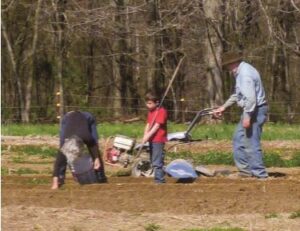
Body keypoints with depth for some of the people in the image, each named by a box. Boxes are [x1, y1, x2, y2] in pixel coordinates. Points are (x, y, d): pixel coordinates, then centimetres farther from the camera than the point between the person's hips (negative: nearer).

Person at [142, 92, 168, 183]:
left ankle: (159, 179, -9)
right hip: (152, 139, 9)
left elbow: (157, 126, -18)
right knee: (153, 161, 13)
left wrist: (148, 136, -23)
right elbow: (148, 125, 9)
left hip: (158, 139, -9)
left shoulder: (161, 111, -11)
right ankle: (159, 178, 19)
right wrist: (145, 136, -5)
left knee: (157, 162, -11)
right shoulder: (150, 112, 15)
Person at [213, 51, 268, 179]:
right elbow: (237, 94, 27)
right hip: (250, 110, 11)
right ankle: (245, 170, 23)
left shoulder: (245, 74, -20)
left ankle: (259, 174, -1)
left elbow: (250, 98, -28)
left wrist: (247, 116, -27)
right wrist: (223, 107, 30)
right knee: (239, 139, 18)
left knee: (251, 143, -7)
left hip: (254, 111, -11)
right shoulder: (241, 71, 14)